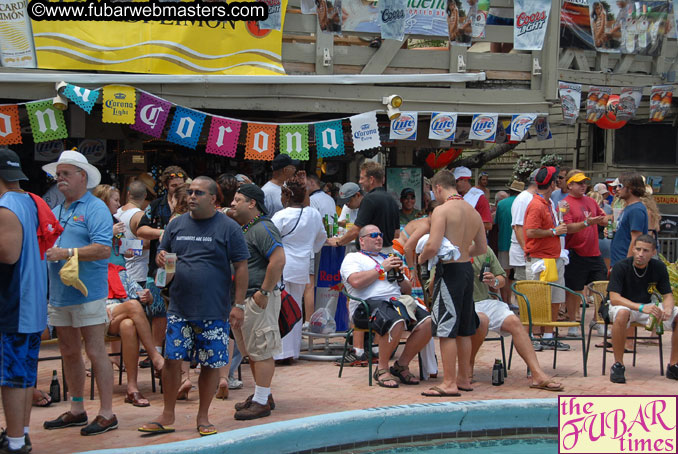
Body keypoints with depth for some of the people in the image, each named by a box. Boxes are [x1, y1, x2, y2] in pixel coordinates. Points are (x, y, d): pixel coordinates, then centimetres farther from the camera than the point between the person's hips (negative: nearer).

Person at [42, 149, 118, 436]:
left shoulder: (95, 209, -8)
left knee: (95, 353, -5)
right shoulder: (56, 211, 17)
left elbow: (103, 250, -18)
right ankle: (76, 410, 25)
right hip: (59, 294, 8)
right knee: (69, 353, 14)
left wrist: (66, 253, -20)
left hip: (88, 294, -8)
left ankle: (106, 414, 1)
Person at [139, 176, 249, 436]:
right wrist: (161, 259, -7)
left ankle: (203, 417, 19)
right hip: (179, 309, 3)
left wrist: (238, 304, -8)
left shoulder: (228, 227, -1)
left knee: (211, 364, 4)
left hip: (214, 312, -3)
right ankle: (167, 416, 14)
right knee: (172, 360, 1)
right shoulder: (176, 225, 10)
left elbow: (241, 267, -2)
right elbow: (161, 254, 19)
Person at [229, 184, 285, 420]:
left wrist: (264, 292, -22)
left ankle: (262, 402, 0)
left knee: (261, 351, -4)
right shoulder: (241, 229, 17)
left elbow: (278, 260, -24)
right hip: (241, 300, 10)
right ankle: (261, 395, 26)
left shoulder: (263, 229, -14)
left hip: (258, 300, -10)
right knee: (252, 351, 16)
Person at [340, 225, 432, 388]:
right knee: (396, 322, -38)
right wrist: (382, 269, -2)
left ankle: (402, 365, -8)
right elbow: (356, 281, -9)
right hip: (368, 305, -6)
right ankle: (382, 369, -19)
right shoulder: (352, 258, 14)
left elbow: (407, 290, 29)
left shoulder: (388, 259, 32)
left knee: (427, 322, -22)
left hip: (396, 301, 6)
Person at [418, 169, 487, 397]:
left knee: (446, 330, -4)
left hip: (449, 270, -8)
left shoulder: (442, 210, -12)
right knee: (464, 330, 15)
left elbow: (433, 245, -21)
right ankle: (464, 378, 23)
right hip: (467, 269, 8)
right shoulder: (473, 211, 11)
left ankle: (449, 383, -4)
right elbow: (482, 247, 18)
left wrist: (422, 258, -2)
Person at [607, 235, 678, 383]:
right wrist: (642, 307, -39)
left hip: (648, 306, 4)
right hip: (625, 305, -4)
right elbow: (614, 298, -25)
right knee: (621, 313, -40)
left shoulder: (659, 267, -6)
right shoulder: (621, 266, -18)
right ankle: (618, 364, -27)